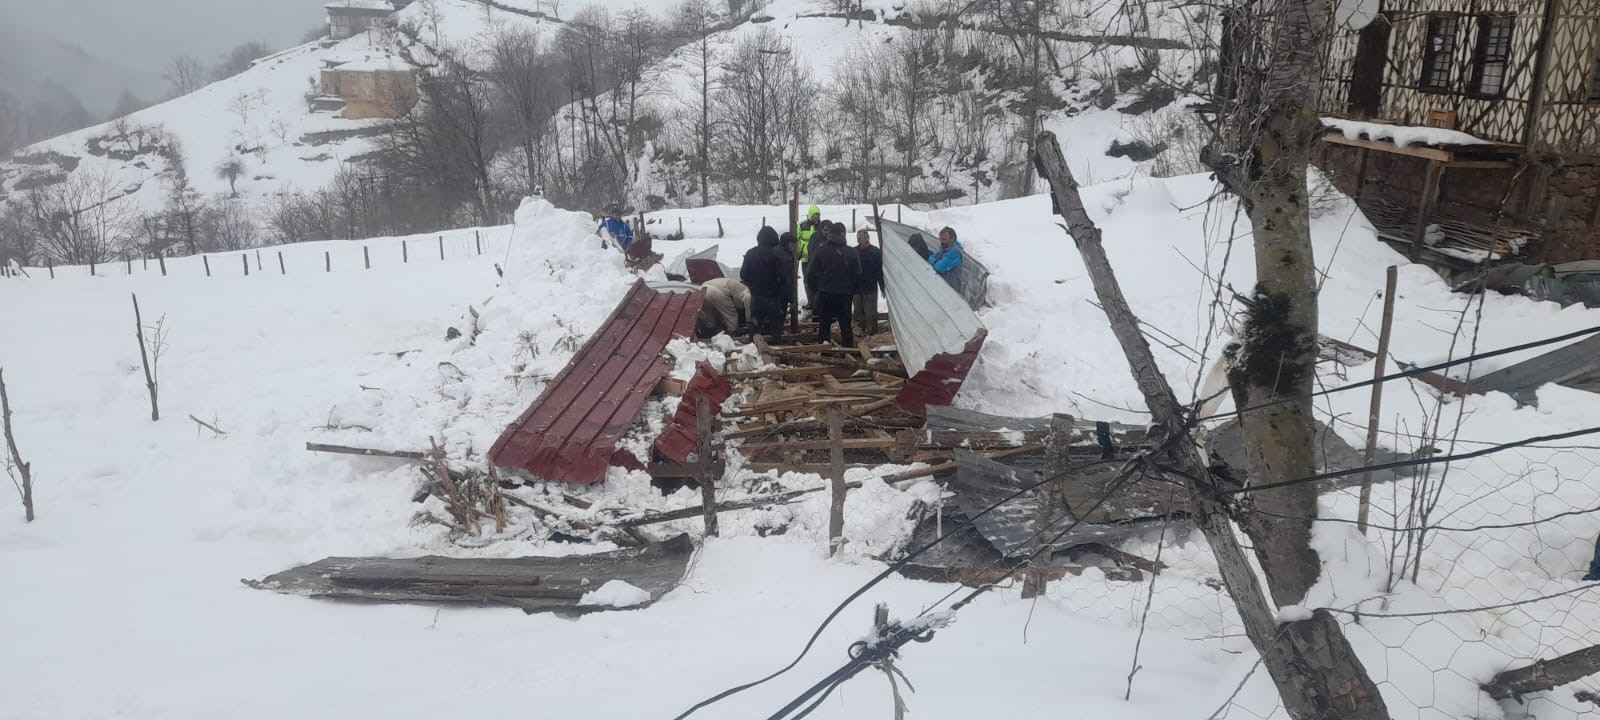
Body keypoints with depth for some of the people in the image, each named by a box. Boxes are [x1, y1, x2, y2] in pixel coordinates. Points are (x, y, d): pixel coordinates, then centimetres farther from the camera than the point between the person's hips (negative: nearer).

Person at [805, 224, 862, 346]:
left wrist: (814, 289, 10)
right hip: (845, 294, 1)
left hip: (825, 294, -1)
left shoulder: (820, 251, -6)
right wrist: (852, 290, 14)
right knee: (845, 325, 9)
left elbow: (811, 273, -3)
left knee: (824, 324, 8)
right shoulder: (851, 252, -3)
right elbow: (858, 274, 1)